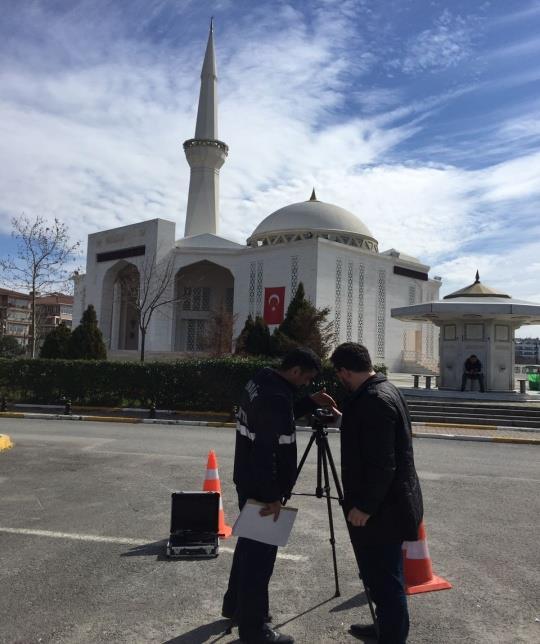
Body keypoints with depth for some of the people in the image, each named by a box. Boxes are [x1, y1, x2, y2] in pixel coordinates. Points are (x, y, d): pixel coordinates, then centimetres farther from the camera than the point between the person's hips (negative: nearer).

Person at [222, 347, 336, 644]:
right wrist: (272, 495, -25)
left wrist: (310, 402, 11)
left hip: (249, 481, 10)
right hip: (260, 486, -10)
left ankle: (235, 604, 38)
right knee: (260, 552, 1)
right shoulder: (275, 396, -26)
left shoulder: (261, 381, 5)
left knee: (249, 543, 23)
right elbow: (266, 450, -29)